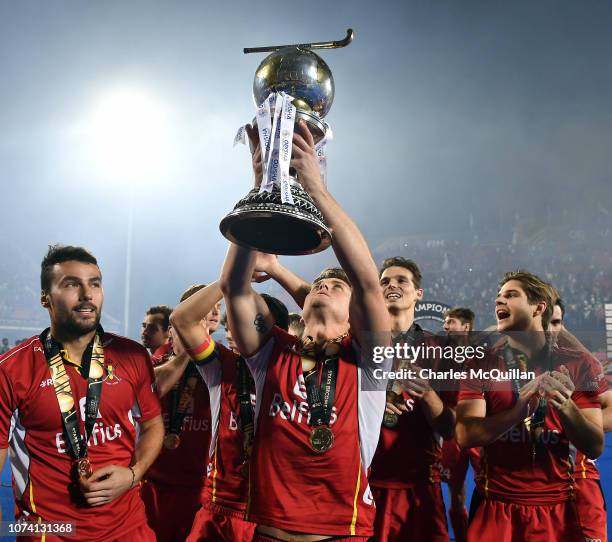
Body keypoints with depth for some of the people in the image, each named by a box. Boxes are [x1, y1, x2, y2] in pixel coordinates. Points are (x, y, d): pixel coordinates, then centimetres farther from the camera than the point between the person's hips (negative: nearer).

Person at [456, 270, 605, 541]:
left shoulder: (577, 364, -2)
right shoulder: (482, 364, -3)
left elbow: (595, 447, -5)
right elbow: (466, 435, -14)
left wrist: (565, 406, -25)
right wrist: (521, 407, -28)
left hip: (556, 508, 1)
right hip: (495, 507, 0)